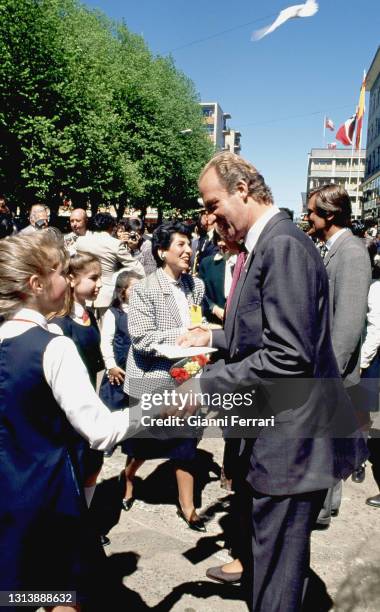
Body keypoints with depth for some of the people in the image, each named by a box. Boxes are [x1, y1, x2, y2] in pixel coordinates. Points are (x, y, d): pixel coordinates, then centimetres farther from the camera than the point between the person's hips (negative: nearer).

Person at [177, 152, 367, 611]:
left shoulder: (283, 246, -21)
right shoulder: (263, 246, 10)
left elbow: (288, 357, -26)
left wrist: (204, 386, -20)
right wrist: (215, 336, 9)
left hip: (293, 440, -10)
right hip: (276, 433, 10)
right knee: (269, 552, 27)